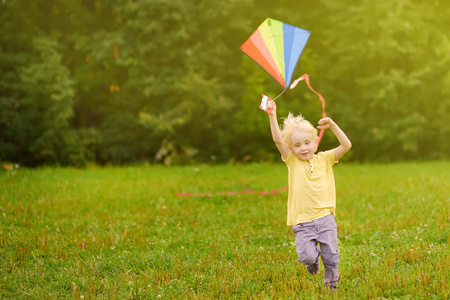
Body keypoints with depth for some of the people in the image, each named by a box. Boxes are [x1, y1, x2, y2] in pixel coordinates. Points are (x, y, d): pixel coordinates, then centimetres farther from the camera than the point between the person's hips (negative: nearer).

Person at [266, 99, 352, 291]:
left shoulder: (324, 159, 7)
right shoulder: (292, 162, 3)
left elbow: (346, 145, 1)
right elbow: (278, 140, -9)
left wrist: (332, 126, -6)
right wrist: (272, 116, -17)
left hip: (325, 217, 1)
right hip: (302, 222, -1)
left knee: (331, 257, 2)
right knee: (307, 257, -14)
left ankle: (332, 286, 25)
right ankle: (314, 259, 21)